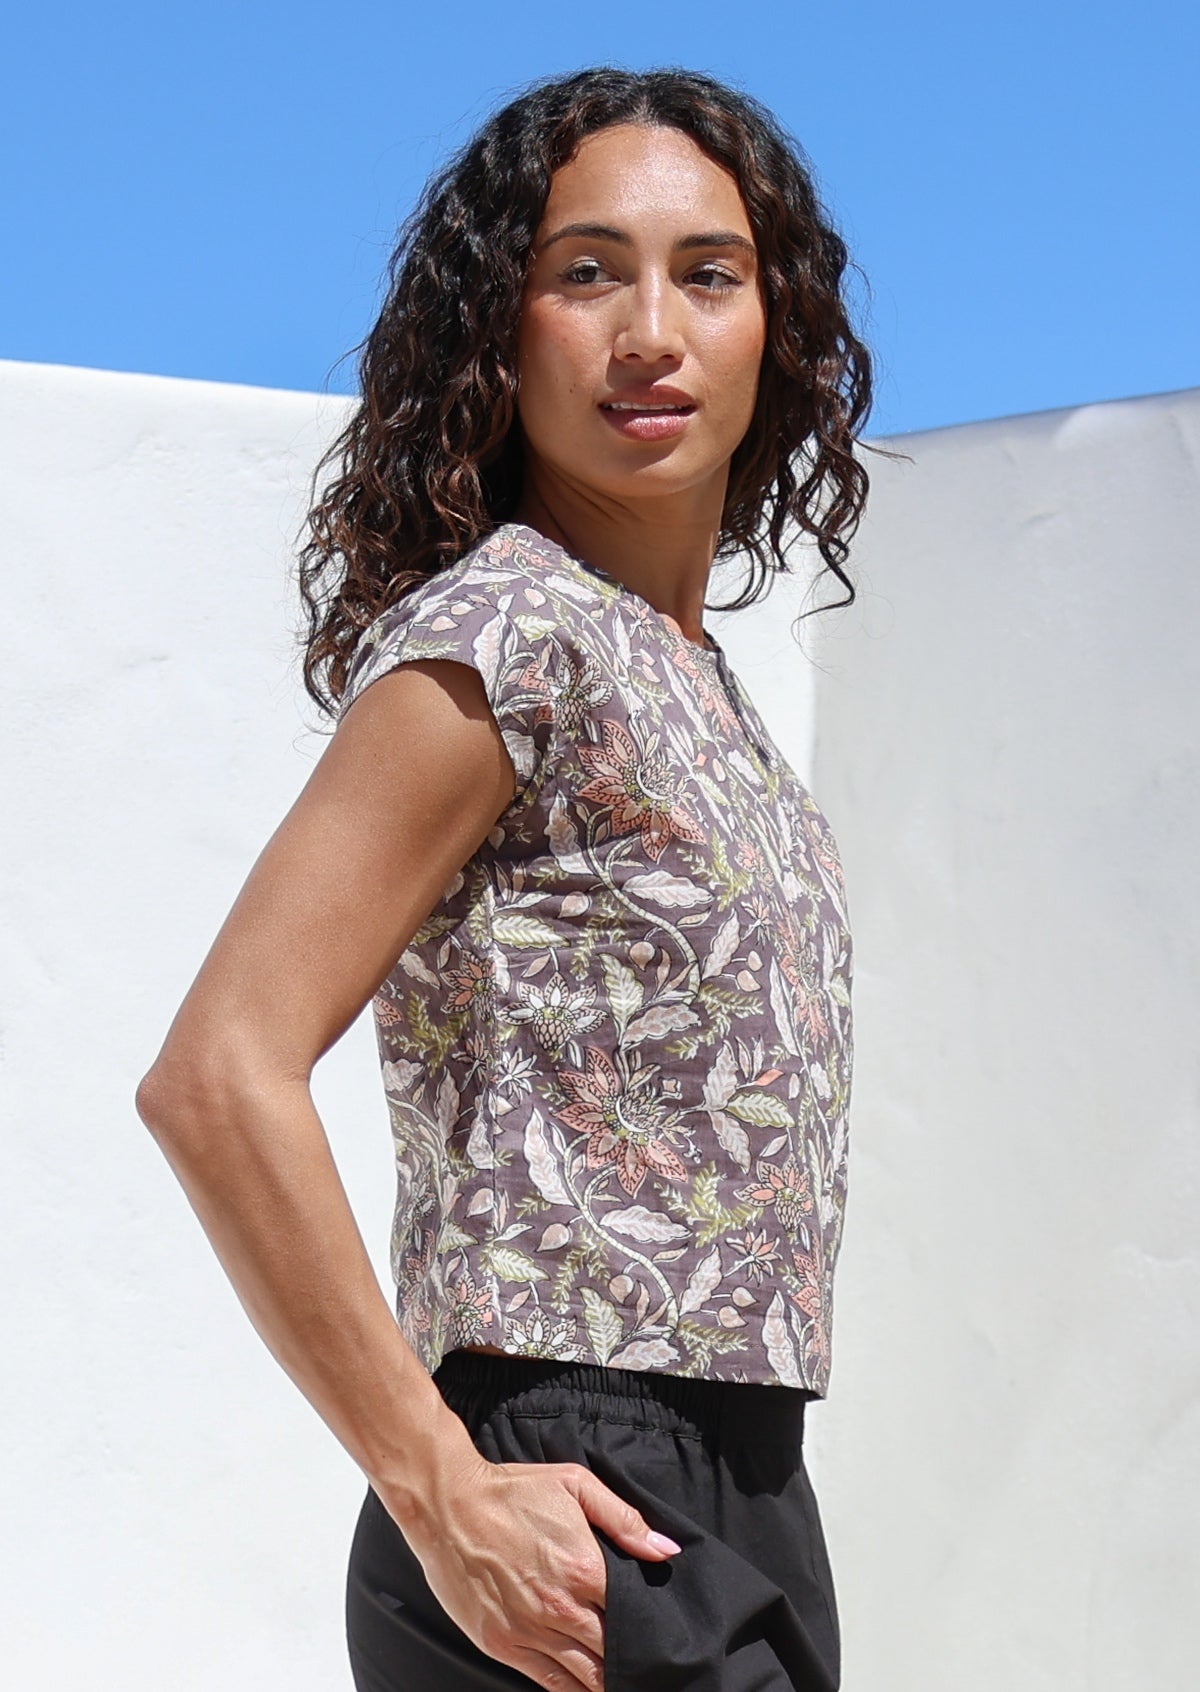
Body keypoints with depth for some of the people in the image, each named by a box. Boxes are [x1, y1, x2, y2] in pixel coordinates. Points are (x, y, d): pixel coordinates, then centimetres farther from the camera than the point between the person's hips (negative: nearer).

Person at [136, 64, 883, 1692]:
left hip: (743, 1491, 8)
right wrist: (444, 1496, -18)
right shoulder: (506, 632, -13)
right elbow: (219, 1079, -21)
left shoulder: (689, 673, 12)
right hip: (578, 1517, -8)